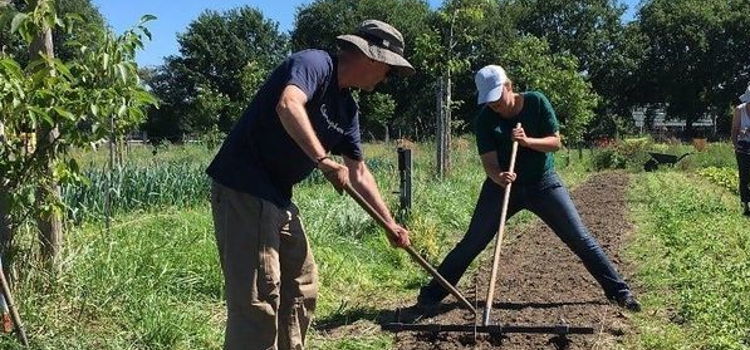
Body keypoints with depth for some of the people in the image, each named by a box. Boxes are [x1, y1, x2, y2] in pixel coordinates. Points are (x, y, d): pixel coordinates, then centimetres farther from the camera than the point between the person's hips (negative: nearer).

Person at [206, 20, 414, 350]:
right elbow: (288, 105, -33)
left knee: (301, 286, 17)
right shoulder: (316, 63, -12)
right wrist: (324, 160, -33)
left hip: (278, 197, 10)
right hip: (243, 187, -10)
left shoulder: (348, 108, 14)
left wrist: (390, 224, 21)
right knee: (259, 294, -11)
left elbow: (359, 172, 20)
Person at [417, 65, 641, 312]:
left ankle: (619, 290, 13)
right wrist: (498, 177, -41)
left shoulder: (536, 102, -11)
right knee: (472, 243, -2)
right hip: (502, 185, 0)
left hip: (543, 183, 1)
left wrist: (527, 141, -29)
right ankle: (431, 295, 8)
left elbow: (555, 142, -10)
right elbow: (489, 161, -18)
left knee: (580, 239, 0)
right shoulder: (484, 120, -12)